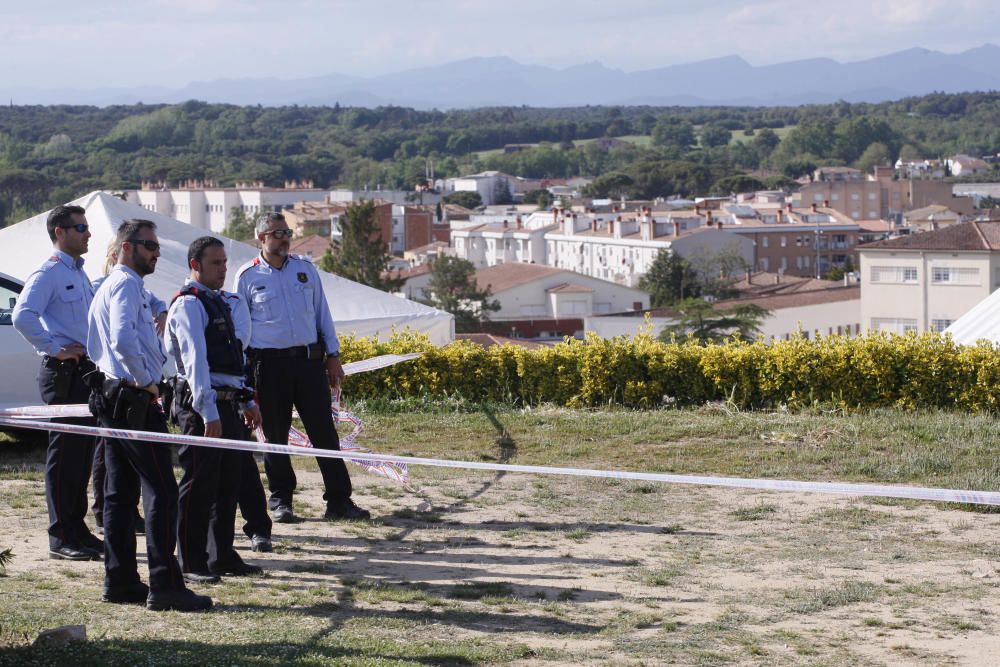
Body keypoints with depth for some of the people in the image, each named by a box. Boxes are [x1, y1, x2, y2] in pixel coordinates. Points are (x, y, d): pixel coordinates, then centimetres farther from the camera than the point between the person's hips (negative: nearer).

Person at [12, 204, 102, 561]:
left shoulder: (79, 272, 18)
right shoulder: (48, 273, -11)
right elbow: (22, 316, -25)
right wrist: (54, 349, -21)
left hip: (86, 370, 9)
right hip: (64, 373, -9)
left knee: (82, 454, 13)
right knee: (64, 455, -5)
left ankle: (77, 529, 21)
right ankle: (61, 538, -1)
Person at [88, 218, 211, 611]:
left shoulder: (109, 286, 21)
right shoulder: (126, 285, -12)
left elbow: (97, 348, 27)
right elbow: (123, 340, -28)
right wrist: (146, 381, -16)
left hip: (112, 398, 11)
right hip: (136, 401, -11)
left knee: (120, 492, 11)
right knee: (161, 492, -11)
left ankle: (120, 580, 15)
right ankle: (164, 586, -13)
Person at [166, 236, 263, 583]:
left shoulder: (217, 302, 19)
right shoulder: (189, 304, -10)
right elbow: (195, 361, -19)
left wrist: (247, 402, 24)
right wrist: (209, 413, -25)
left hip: (227, 404, 9)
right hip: (202, 405, -9)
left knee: (228, 482, 13)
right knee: (199, 485, -4)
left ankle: (222, 556, 23)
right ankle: (191, 563, 2)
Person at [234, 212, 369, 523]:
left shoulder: (306, 270, 11)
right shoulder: (247, 276, 2)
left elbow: (322, 313, 15)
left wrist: (333, 356, 9)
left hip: (309, 359, 2)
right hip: (269, 363, -2)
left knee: (324, 431, -2)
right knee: (275, 435, 4)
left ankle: (339, 501, 1)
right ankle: (280, 501, 15)